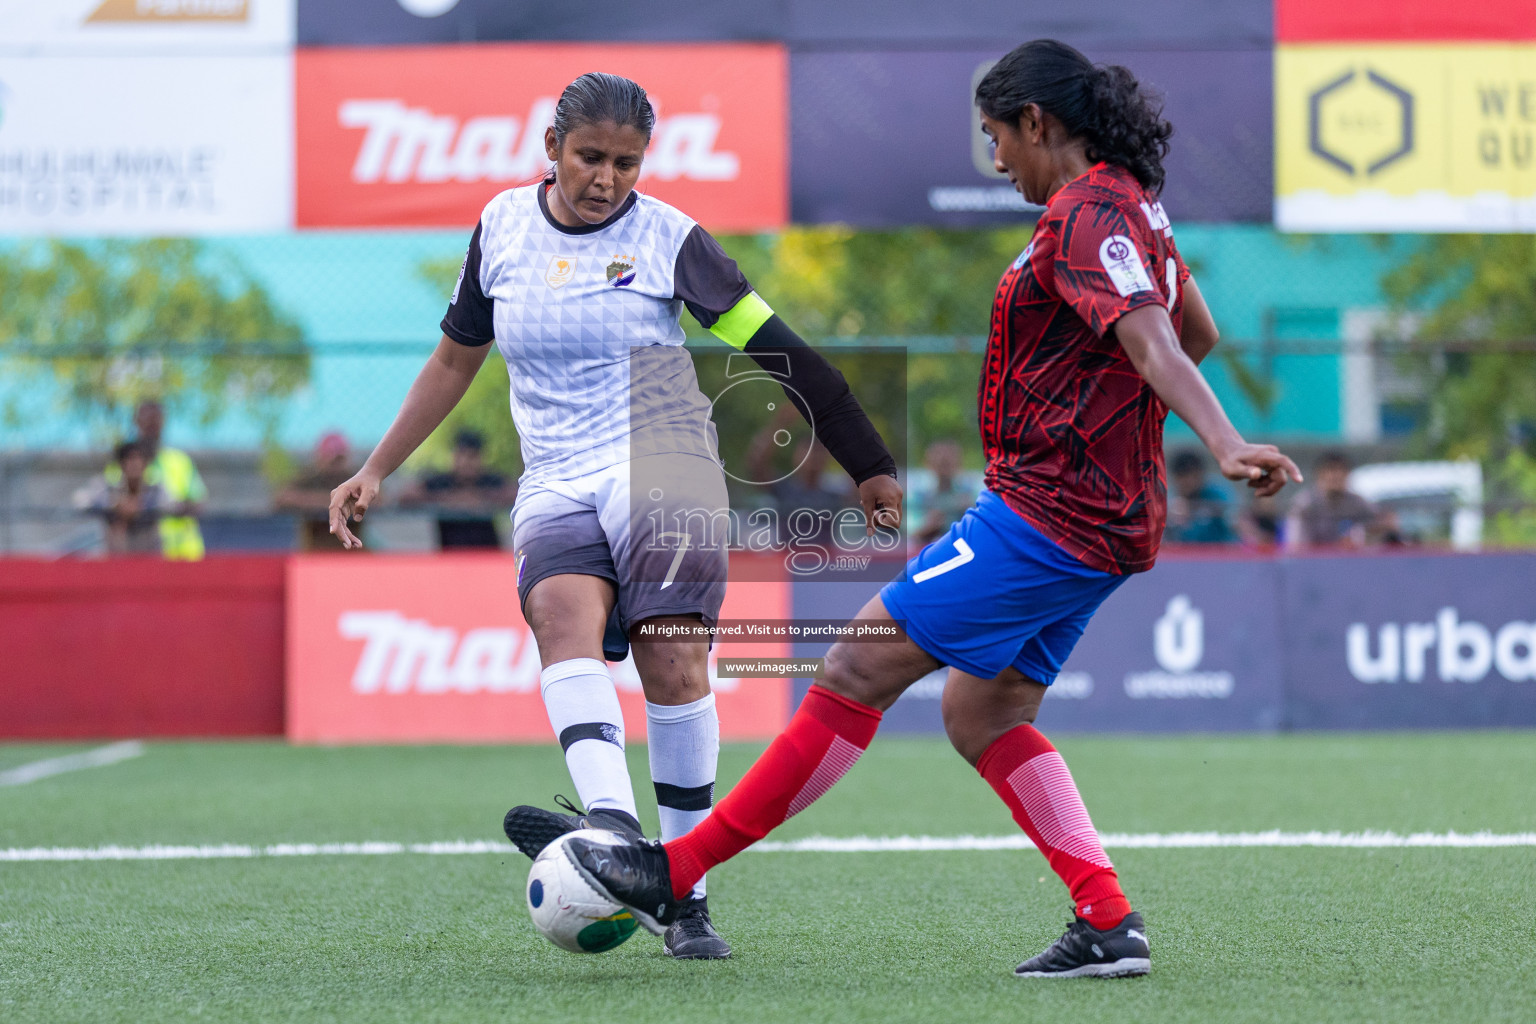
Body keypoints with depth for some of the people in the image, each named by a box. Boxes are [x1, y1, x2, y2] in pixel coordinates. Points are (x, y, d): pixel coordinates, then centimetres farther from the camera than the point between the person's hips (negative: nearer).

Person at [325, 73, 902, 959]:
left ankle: (685, 895, -8)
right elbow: (455, 360, 23)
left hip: (663, 465, -2)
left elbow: (779, 352, 3)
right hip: (556, 486, 2)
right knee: (563, 615, -28)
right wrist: (376, 472, 22)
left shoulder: (669, 240, 1)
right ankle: (614, 826, -50)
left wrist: (870, 465, 3)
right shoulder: (504, 227, 11)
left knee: (673, 661, -18)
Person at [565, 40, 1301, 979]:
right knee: (982, 711, 12)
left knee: (861, 668, -7)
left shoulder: (1085, 215, -15)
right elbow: (1197, 332, 29)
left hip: (1047, 513, -10)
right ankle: (1111, 926, 2)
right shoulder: (1129, 205, 15)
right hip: (1107, 517, 10)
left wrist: (1226, 444, -42)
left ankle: (675, 875, -4)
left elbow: (1154, 342, -30)